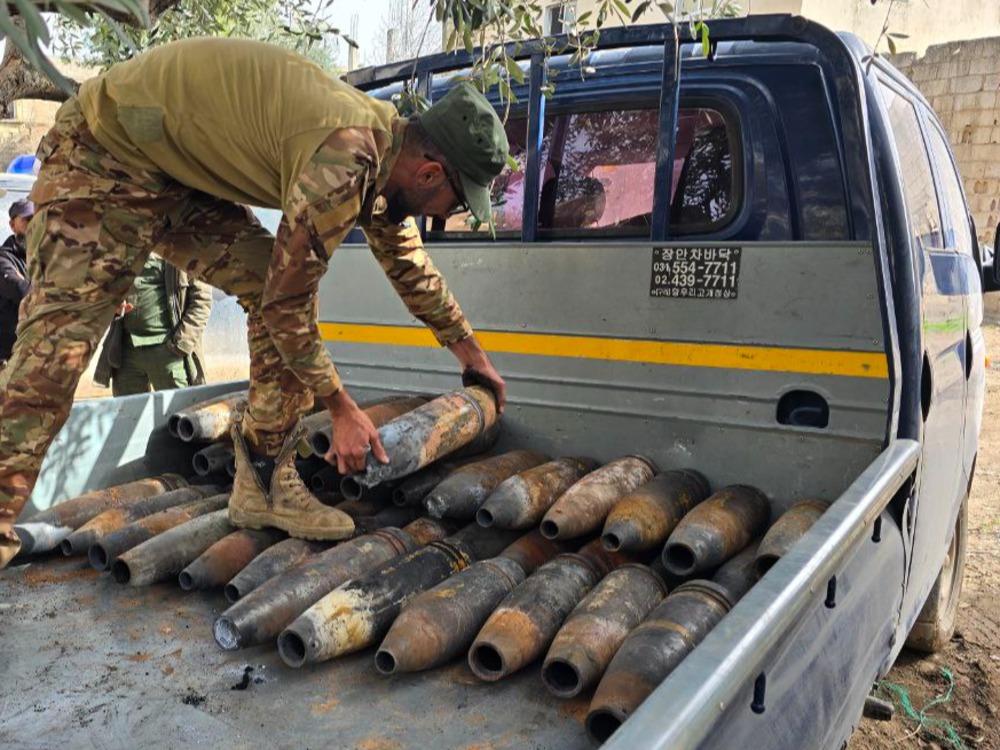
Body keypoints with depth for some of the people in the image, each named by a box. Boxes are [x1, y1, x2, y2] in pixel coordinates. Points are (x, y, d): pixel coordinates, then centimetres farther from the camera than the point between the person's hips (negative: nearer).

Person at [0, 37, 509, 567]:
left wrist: (471, 353, 22)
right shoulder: (342, 159, -32)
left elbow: (410, 267, 14)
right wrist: (342, 409, -16)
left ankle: (264, 484, 0)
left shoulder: (387, 146, -1)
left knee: (281, 287, -5)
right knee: (60, 335, -17)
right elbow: (287, 302, -27)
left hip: (187, 175, 9)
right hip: (104, 152, -8)